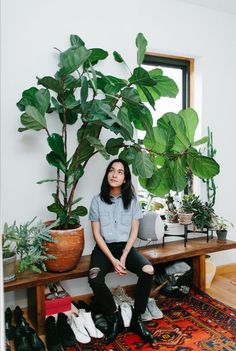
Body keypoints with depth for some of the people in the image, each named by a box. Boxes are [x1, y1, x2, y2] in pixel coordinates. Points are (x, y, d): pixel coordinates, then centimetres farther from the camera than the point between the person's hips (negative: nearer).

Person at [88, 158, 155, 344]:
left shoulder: (132, 199, 2)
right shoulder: (98, 200, -2)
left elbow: (134, 231, 0)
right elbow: (97, 234, -4)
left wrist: (124, 257, -13)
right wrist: (113, 260, -15)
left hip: (126, 246, 1)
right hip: (104, 247, -1)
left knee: (149, 271, -26)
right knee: (95, 279, -30)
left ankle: (136, 319, -4)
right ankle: (115, 320, -5)